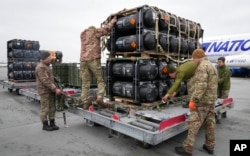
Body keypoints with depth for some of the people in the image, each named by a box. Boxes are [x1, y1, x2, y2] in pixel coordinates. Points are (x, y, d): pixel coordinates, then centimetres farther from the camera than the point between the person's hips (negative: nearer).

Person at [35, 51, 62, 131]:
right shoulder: (40, 67, -15)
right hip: (44, 91, -9)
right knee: (45, 109, 0)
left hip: (51, 91, 9)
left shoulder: (46, 66, 17)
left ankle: (52, 123, 21)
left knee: (52, 108, 11)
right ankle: (45, 125, 13)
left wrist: (55, 88, 16)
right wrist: (55, 89, -24)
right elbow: (46, 81, -22)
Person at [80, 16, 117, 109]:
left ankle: (85, 103, 4)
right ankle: (100, 98, -13)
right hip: (93, 59, -5)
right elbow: (106, 29, 3)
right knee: (100, 80, 3)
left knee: (85, 82, 6)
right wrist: (112, 21, 20)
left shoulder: (82, 34, 27)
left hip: (83, 60, 5)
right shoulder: (95, 31, 11)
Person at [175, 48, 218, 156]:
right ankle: (209, 146, 24)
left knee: (194, 124, -6)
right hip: (211, 100, 10)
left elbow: (201, 85, -26)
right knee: (209, 124, 14)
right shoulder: (212, 66, 17)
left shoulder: (202, 66, -15)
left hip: (202, 101, -10)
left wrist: (193, 100, -26)